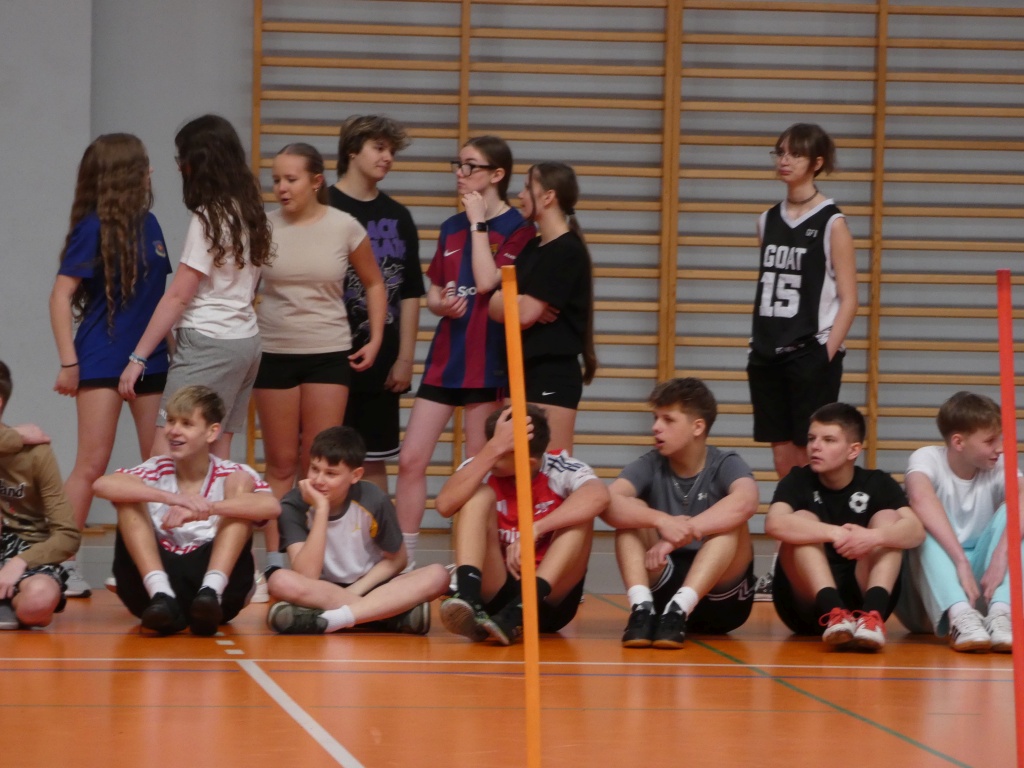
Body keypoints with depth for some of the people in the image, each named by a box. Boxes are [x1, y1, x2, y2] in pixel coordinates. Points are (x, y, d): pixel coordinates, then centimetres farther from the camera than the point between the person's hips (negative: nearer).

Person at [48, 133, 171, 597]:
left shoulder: (147, 225, 8)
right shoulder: (94, 229, -9)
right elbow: (61, 296, -10)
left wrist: (171, 349, 16)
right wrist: (68, 362, -14)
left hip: (150, 361, 6)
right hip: (102, 362, -6)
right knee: (92, 465, -7)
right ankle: (62, 563, -3)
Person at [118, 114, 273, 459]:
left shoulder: (209, 218, -12)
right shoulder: (248, 211, 9)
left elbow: (178, 296, -12)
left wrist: (138, 357, -9)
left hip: (208, 343, -9)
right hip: (245, 339, 9)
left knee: (166, 453, -12)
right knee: (217, 455, 8)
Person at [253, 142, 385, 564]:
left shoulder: (345, 228, -3)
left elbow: (373, 284, 10)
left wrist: (375, 339, 2)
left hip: (329, 354, 0)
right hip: (274, 352, 0)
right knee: (281, 463, 5)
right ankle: (274, 559, 7)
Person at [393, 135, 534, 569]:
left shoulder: (515, 229, -5)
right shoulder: (451, 228, 14)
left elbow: (487, 281, -19)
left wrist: (477, 222, -13)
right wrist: (440, 303, -4)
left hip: (488, 363, -6)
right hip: (444, 356, 6)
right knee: (411, 460, 1)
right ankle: (403, 561, 7)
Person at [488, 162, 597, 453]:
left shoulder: (567, 251, -12)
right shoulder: (530, 248, 15)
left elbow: (525, 314, -17)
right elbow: (494, 305, 8)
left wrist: (506, 300, 3)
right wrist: (521, 302, -13)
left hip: (553, 375, -9)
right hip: (521, 370, 9)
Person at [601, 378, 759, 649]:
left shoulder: (725, 465, -7)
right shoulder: (650, 465, -1)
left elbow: (746, 501, -32)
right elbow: (608, 503, -23)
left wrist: (678, 536, -40)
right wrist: (662, 521, -41)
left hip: (721, 598, -2)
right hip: (662, 589, 2)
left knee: (732, 522, -25)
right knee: (630, 513, -15)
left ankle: (679, 609, -37)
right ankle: (642, 607, -32)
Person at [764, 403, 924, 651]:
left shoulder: (877, 484, 2)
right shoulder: (798, 481, -1)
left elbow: (916, 531, -16)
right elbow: (774, 524, -24)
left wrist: (874, 536, -37)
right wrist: (835, 533, -37)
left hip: (862, 598, 1)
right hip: (806, 605, -1)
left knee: (888, 518, -14)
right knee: (802, 521, -20)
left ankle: (872, 613, -39)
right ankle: (833, 613, -44)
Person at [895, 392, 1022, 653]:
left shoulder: (999, 468, -2)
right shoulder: (927, 458, -10)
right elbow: (921, 498, -34)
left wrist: (1001, 555, -43)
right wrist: (961, 562, -44)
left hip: (983, 584, 2)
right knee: (924, 525, -28)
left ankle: (1001, 615, -38)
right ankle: (959, 617, -49)